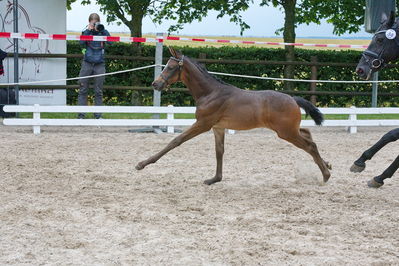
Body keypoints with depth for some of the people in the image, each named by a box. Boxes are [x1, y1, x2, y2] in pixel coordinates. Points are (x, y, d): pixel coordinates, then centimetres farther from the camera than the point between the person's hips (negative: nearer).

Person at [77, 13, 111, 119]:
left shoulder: (103, 32, 5)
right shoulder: (86, 31, 4)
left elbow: (110, 42, -11)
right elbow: (81, 42, -12)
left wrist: (102, 30, -15)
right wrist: (88, 30, -13)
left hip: (99, 64, 0)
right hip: (87, 63, 0)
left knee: (98, 91, 3)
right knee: (83, 90, 0)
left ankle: (98, 115, 8)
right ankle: (81, 115, 3)